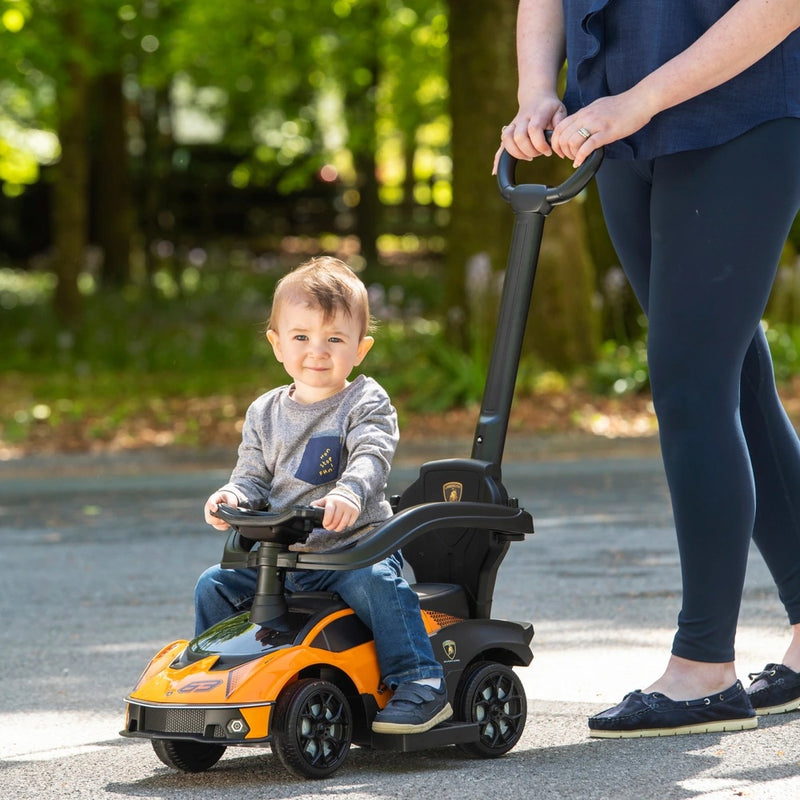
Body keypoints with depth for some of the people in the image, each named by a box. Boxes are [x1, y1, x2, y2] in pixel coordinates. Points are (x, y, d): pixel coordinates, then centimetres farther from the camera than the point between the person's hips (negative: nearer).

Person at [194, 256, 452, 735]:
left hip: (355, 546, -5)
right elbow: (254, 477, 12)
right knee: (216, 585, -3)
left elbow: (371, 458, -19)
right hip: (279, 556, 5)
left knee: (376, 583, -34)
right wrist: (233, 497, -13)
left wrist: (349, 494, -41)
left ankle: (421, 686, -29)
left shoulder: (366, 403, -2)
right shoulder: (266, 413, 13)